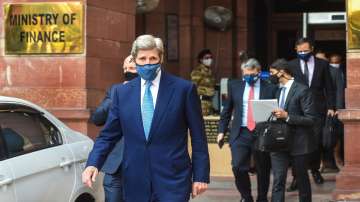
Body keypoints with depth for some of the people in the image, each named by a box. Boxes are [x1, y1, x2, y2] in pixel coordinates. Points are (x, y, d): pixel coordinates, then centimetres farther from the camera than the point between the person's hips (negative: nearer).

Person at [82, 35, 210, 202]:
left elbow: (198, 137, 0)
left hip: (172, 181, -3)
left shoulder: (184, 89, -2)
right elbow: (108, 135, 8)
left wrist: (200, 176, -2)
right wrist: (93, 164, -8)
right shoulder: (122, 92, 7)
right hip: (135, 183, 3)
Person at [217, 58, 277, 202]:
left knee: (263, 170, 8)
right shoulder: (235, 86, 7)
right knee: (238, 167, -10)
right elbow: (227, 110, 13)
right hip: (241, 134, 1)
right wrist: (222, 131, 8)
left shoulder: (270, 88, -1)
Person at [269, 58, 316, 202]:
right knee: (278, 181, -5)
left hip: (298, 142, -5)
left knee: (302, 179, 11)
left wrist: (287, 116, -22)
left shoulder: (302, 90, -11)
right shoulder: (277, 90, 11)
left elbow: (311, 119, -15)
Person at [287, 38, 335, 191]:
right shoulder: (291, 65, 4)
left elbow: (329, 88, 9)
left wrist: (330, 107, 2)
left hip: (317, 109, 1)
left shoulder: (322, 64, 7)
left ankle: (315, 170, 25)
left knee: (316, 142, 3)